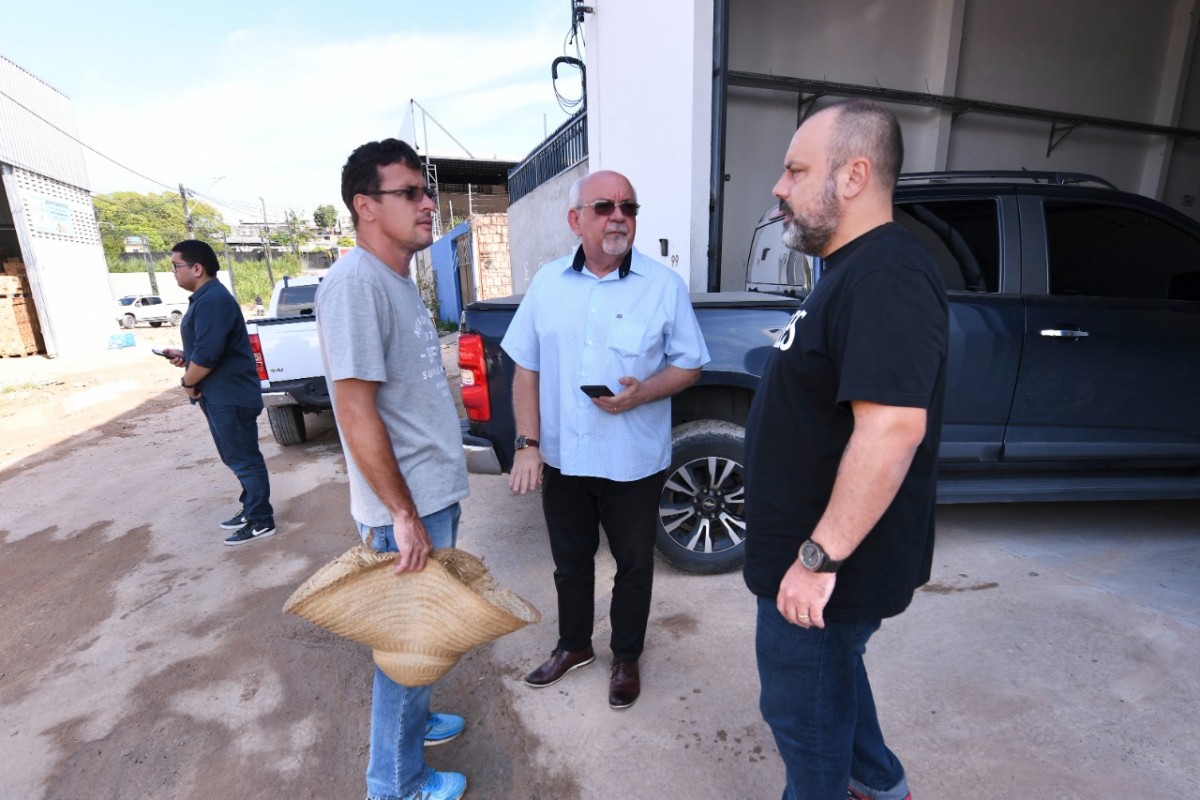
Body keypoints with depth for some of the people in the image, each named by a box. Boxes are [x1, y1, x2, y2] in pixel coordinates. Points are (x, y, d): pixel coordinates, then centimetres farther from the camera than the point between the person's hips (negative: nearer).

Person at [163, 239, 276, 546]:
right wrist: (184, 355, 10)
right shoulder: (206, 298, 15)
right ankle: (250, 508, 31)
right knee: (238, 458, 19)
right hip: (222, 395, 11)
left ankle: (261, 521, 8)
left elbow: (208, 354, -26)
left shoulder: (213, 300, -19)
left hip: (230, 396, -11)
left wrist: (188, 382, -10)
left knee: (245, 460, -2)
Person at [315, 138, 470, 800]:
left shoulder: (398, 280, 11)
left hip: (435, 495, 9)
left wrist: (433, 501, 18)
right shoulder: (355, 283, -20)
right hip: (406, 508, -9)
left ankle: (412, 719, 49)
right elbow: (356, 412, -24)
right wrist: (404, 515, -20)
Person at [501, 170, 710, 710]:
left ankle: (626, 657, 41)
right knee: (570, 560, 21)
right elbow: (526, 369, 4)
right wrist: (527, 443, -4)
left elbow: (689, 364, -2)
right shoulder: (548, 283, 2)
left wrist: (643, 393, -22)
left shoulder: (664, 286, -5)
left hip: (633, 463, -2)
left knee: (633, 566, 15)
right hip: (561, 459, 3)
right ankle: (573, 646, 46)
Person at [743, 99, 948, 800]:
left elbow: (893, 426, -32)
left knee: (804, 709, 13)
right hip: (813, 548, 10)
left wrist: (819, 558, -27)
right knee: (832, 673, 30)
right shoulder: (854, 269, 10)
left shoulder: (887, 276, -23)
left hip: (830, 565, -10)